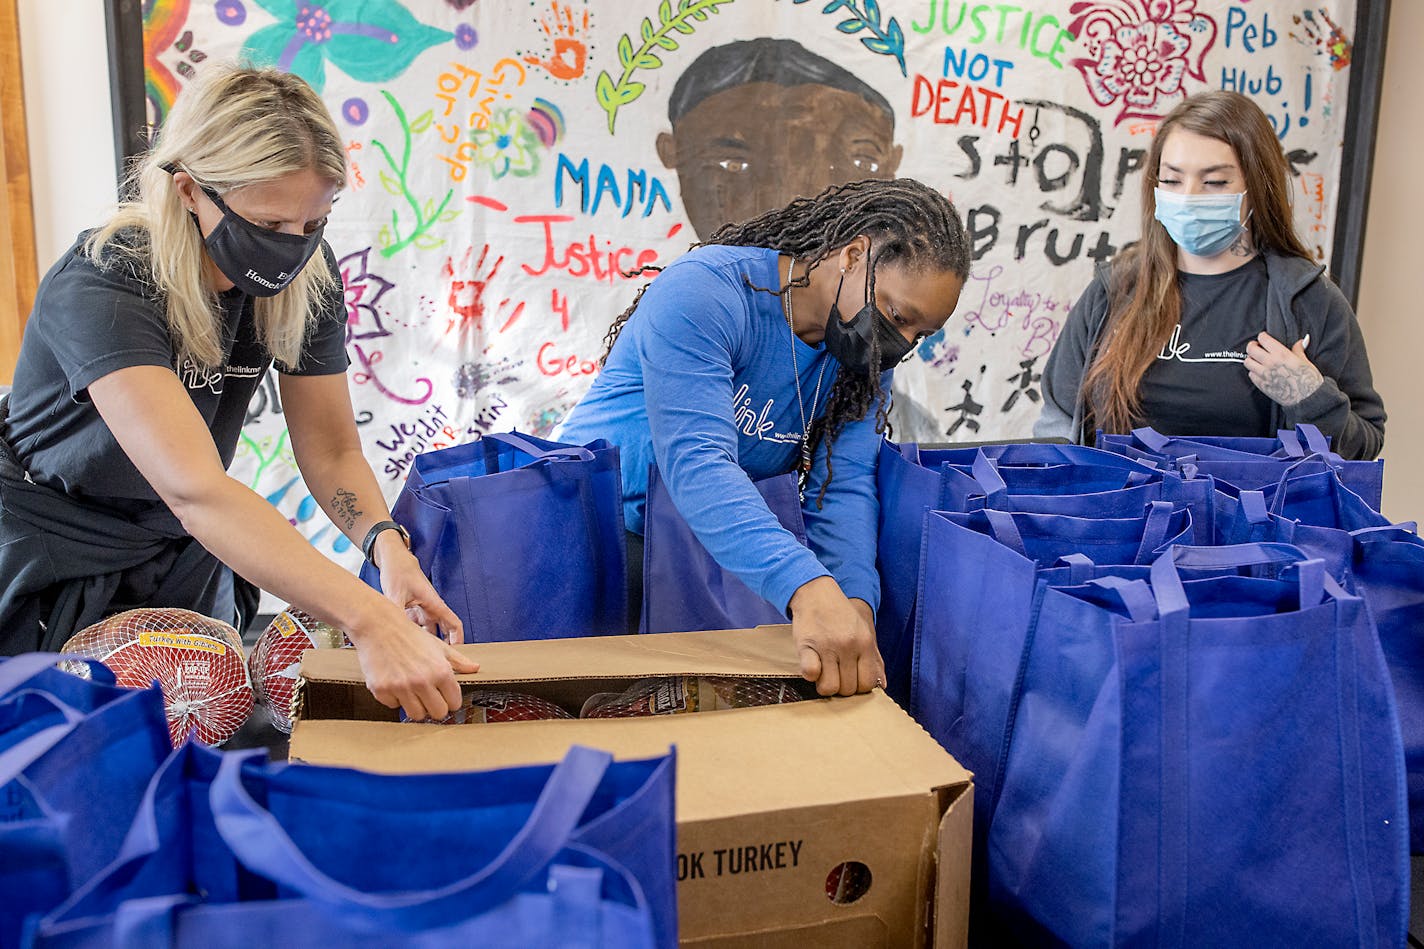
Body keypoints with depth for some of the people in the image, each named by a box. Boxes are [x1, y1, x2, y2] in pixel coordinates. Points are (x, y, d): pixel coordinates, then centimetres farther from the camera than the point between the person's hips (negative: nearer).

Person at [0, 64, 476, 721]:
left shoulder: (308, 278, -15)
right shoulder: (100, 288, -32)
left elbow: (331, 449, -10)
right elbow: (193, 487, -45)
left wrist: (384, 543, -32)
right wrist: (368, 619, -56)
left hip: (182, 555, 5)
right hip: (54, 556, -4)